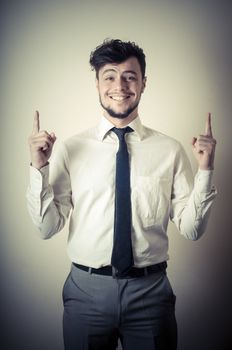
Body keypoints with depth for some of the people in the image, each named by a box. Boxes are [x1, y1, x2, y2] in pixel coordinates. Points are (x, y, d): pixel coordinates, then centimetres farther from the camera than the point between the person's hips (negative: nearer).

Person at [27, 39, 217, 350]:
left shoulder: (170, 150, -3)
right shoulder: (70, 149, -3)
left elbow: (191, 229, -3)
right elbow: (47, 228, -5)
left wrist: (205, 170, -14)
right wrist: (39, 168, -16)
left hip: (150, 290, 0)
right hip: (87, 290, 0)